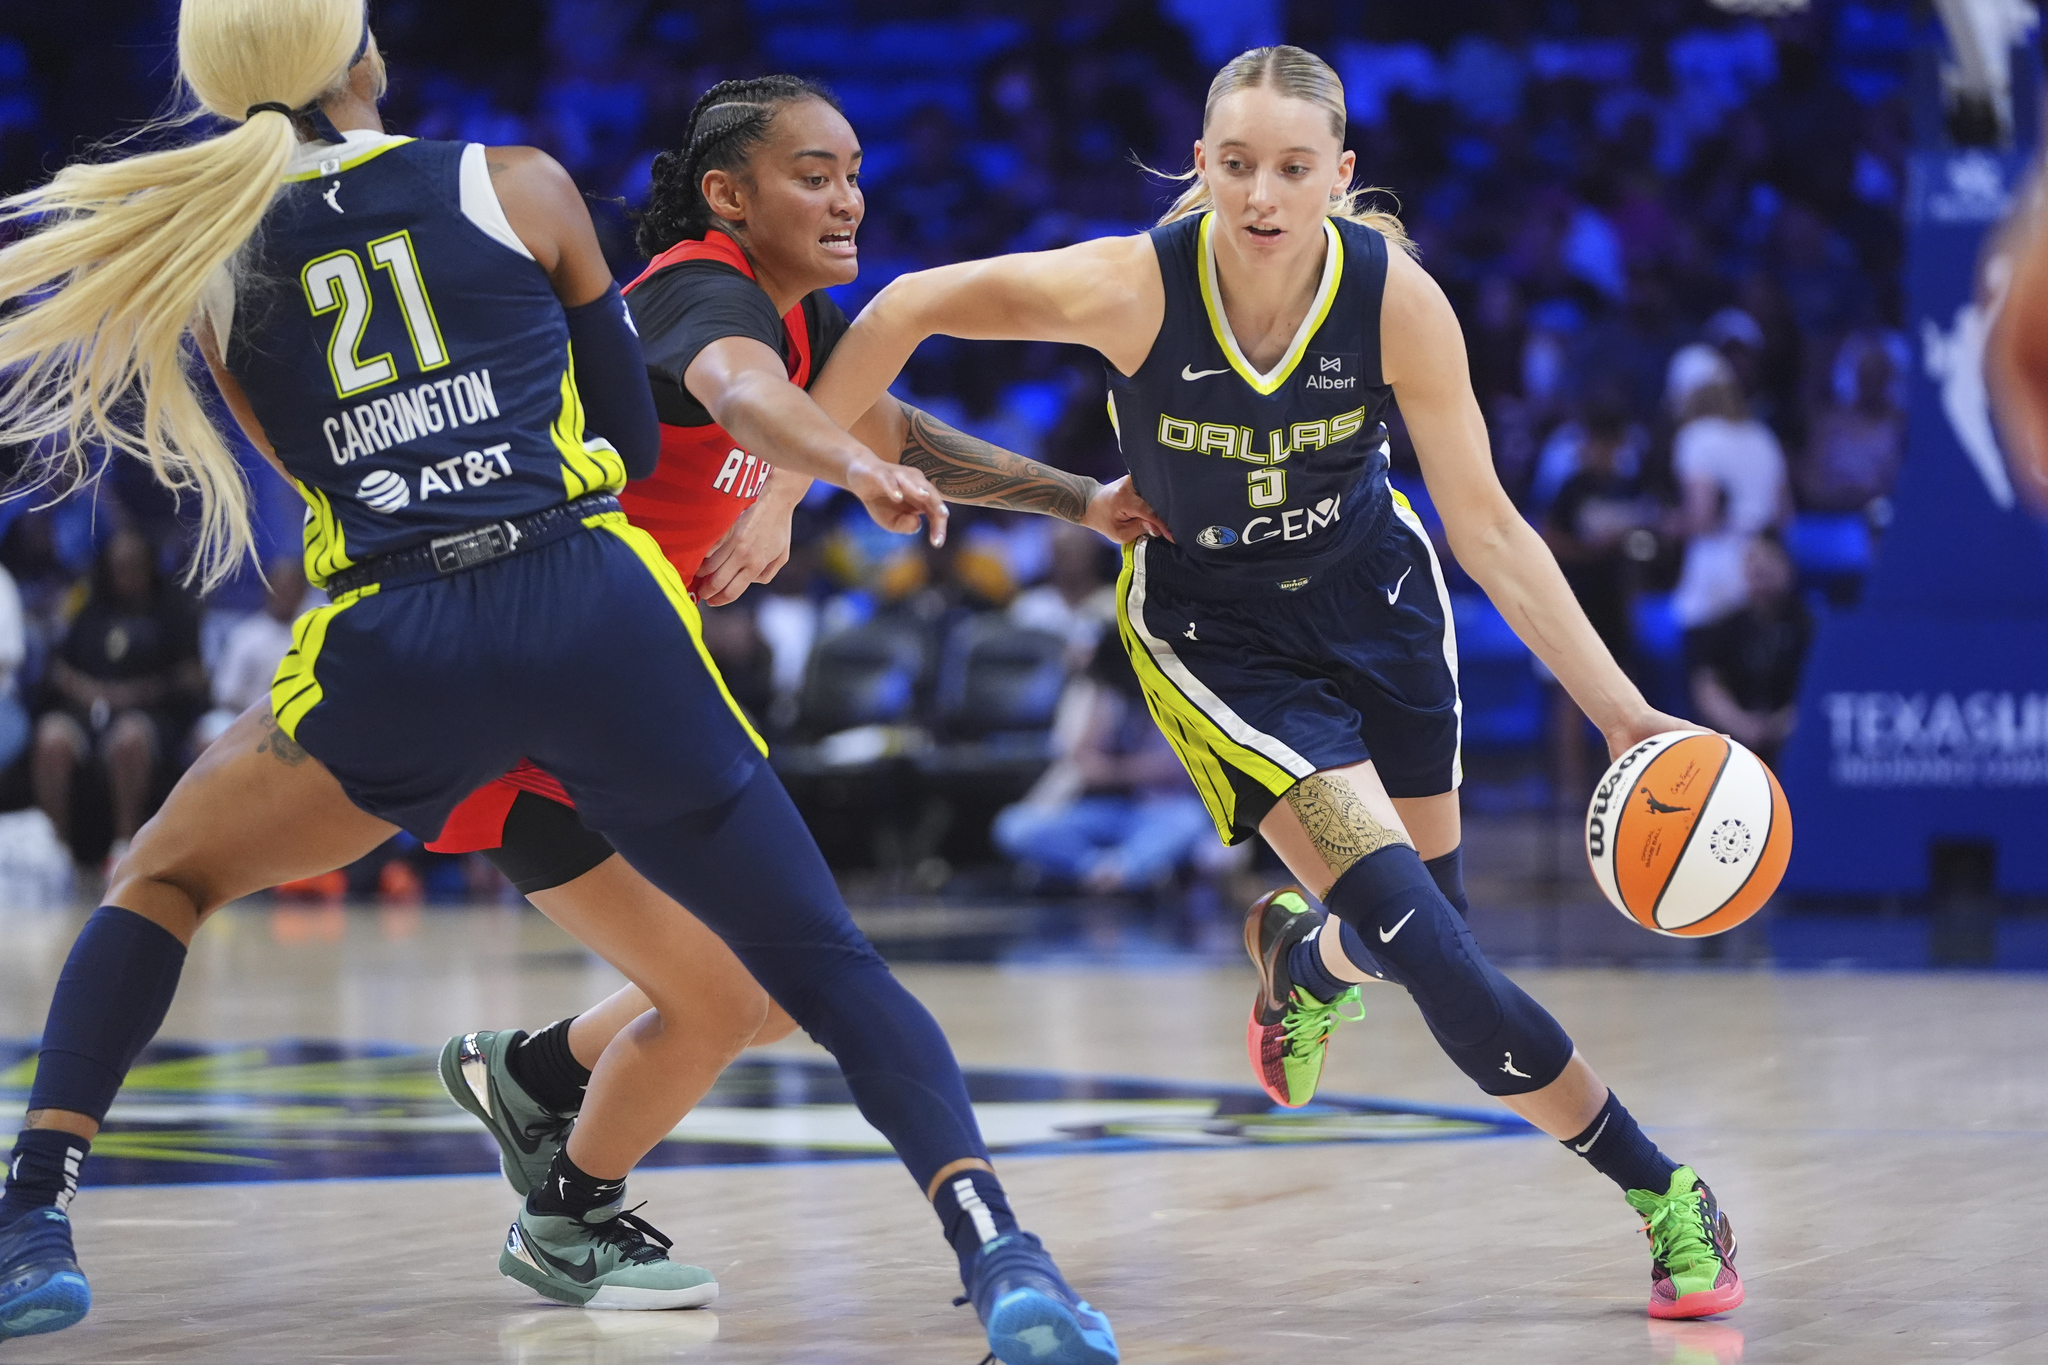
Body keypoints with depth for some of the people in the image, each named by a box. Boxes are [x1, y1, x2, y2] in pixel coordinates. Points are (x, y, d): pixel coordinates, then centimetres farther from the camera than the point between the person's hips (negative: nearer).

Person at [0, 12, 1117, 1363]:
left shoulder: (210, 261, 15)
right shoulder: (520, 187, 11)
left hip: (396, 648, 1)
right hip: (598, 616, -1)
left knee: (161, 881, 24)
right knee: (824, 964, 5)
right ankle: (997, 1252, -17)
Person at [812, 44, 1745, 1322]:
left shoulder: (1395, 297, -23)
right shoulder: (1134, 286, -29)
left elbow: (1487, 524, -15)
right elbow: (909, 308, -18)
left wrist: (1621, 711, -19)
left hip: (1373, 593, 3)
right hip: (1213, 627, -3)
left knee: (1429, 923, 10)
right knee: (1406, 922, -16)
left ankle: (1304, 959, 50)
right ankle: (1659, 1189, -5)